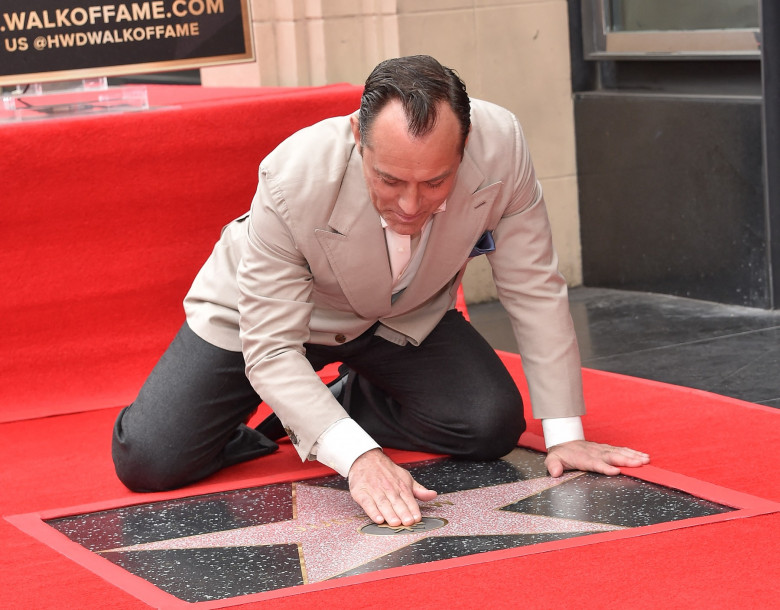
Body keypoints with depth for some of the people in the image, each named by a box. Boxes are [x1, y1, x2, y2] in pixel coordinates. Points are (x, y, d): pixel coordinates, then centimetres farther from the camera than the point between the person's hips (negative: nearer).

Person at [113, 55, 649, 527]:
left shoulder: (500, 147, -33)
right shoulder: (293, 183, -40)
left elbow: (535, 291, -19)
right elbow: (271, 349, -35)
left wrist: (564, 433, -20)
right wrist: (358, 457, -48)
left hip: (404, 315, 3)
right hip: (268, 311, -3)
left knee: (493, 425, -18)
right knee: (149, 463, -17)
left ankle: (351, 400, 9)